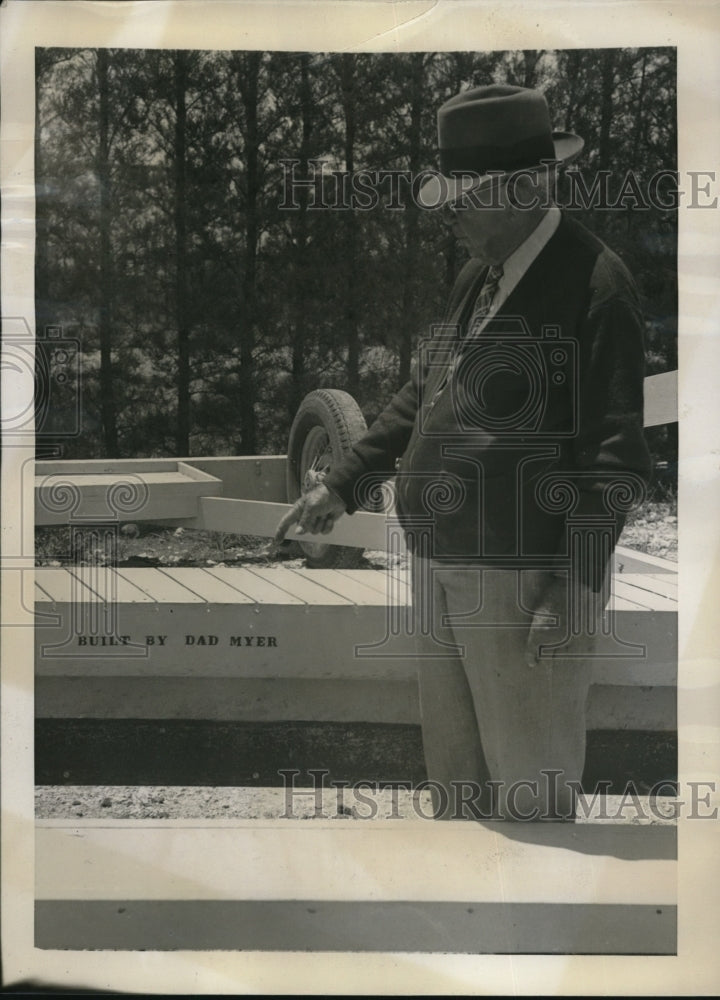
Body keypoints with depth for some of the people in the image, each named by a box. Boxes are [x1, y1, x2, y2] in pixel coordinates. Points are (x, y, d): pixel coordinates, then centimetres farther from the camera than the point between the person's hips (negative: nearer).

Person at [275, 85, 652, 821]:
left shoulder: (595, 283, -12)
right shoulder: (475, 278, 13)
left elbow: (615, 452, -15)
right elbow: (424, 395, 23)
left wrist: (575, 592, -19)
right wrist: (343, 484, 19)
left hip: (524, 577, -8)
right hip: (443, 567, 8)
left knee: (528, 785, 3)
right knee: (453, 769, 19)